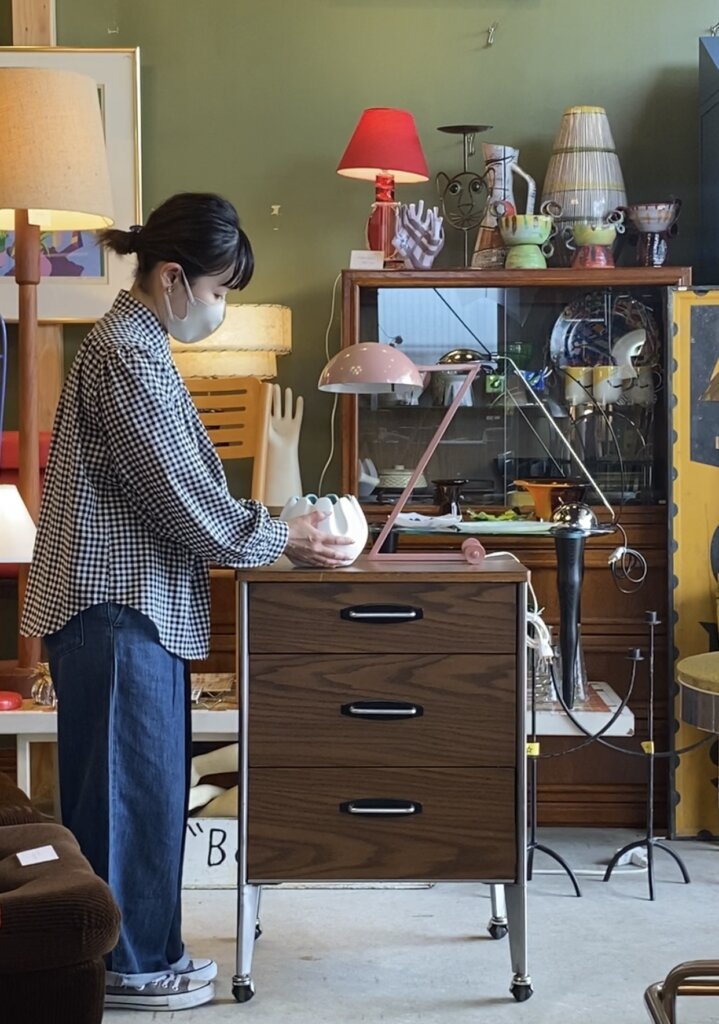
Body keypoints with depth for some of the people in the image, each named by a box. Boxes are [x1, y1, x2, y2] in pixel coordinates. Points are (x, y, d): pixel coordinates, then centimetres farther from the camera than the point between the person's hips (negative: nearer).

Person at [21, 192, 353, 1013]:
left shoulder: (137, 344, 15)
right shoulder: (125, 355, -17)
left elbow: (179, 483, 20)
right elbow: (177, 492, -18)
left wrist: (268, 521, 11)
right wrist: (277, 539, -7)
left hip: (138, 603, 10)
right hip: (116, 605, -10)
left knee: (146, 784, 15)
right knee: (130, 786, -1)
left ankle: (143, 951, 25)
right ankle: (126, 966, 11)